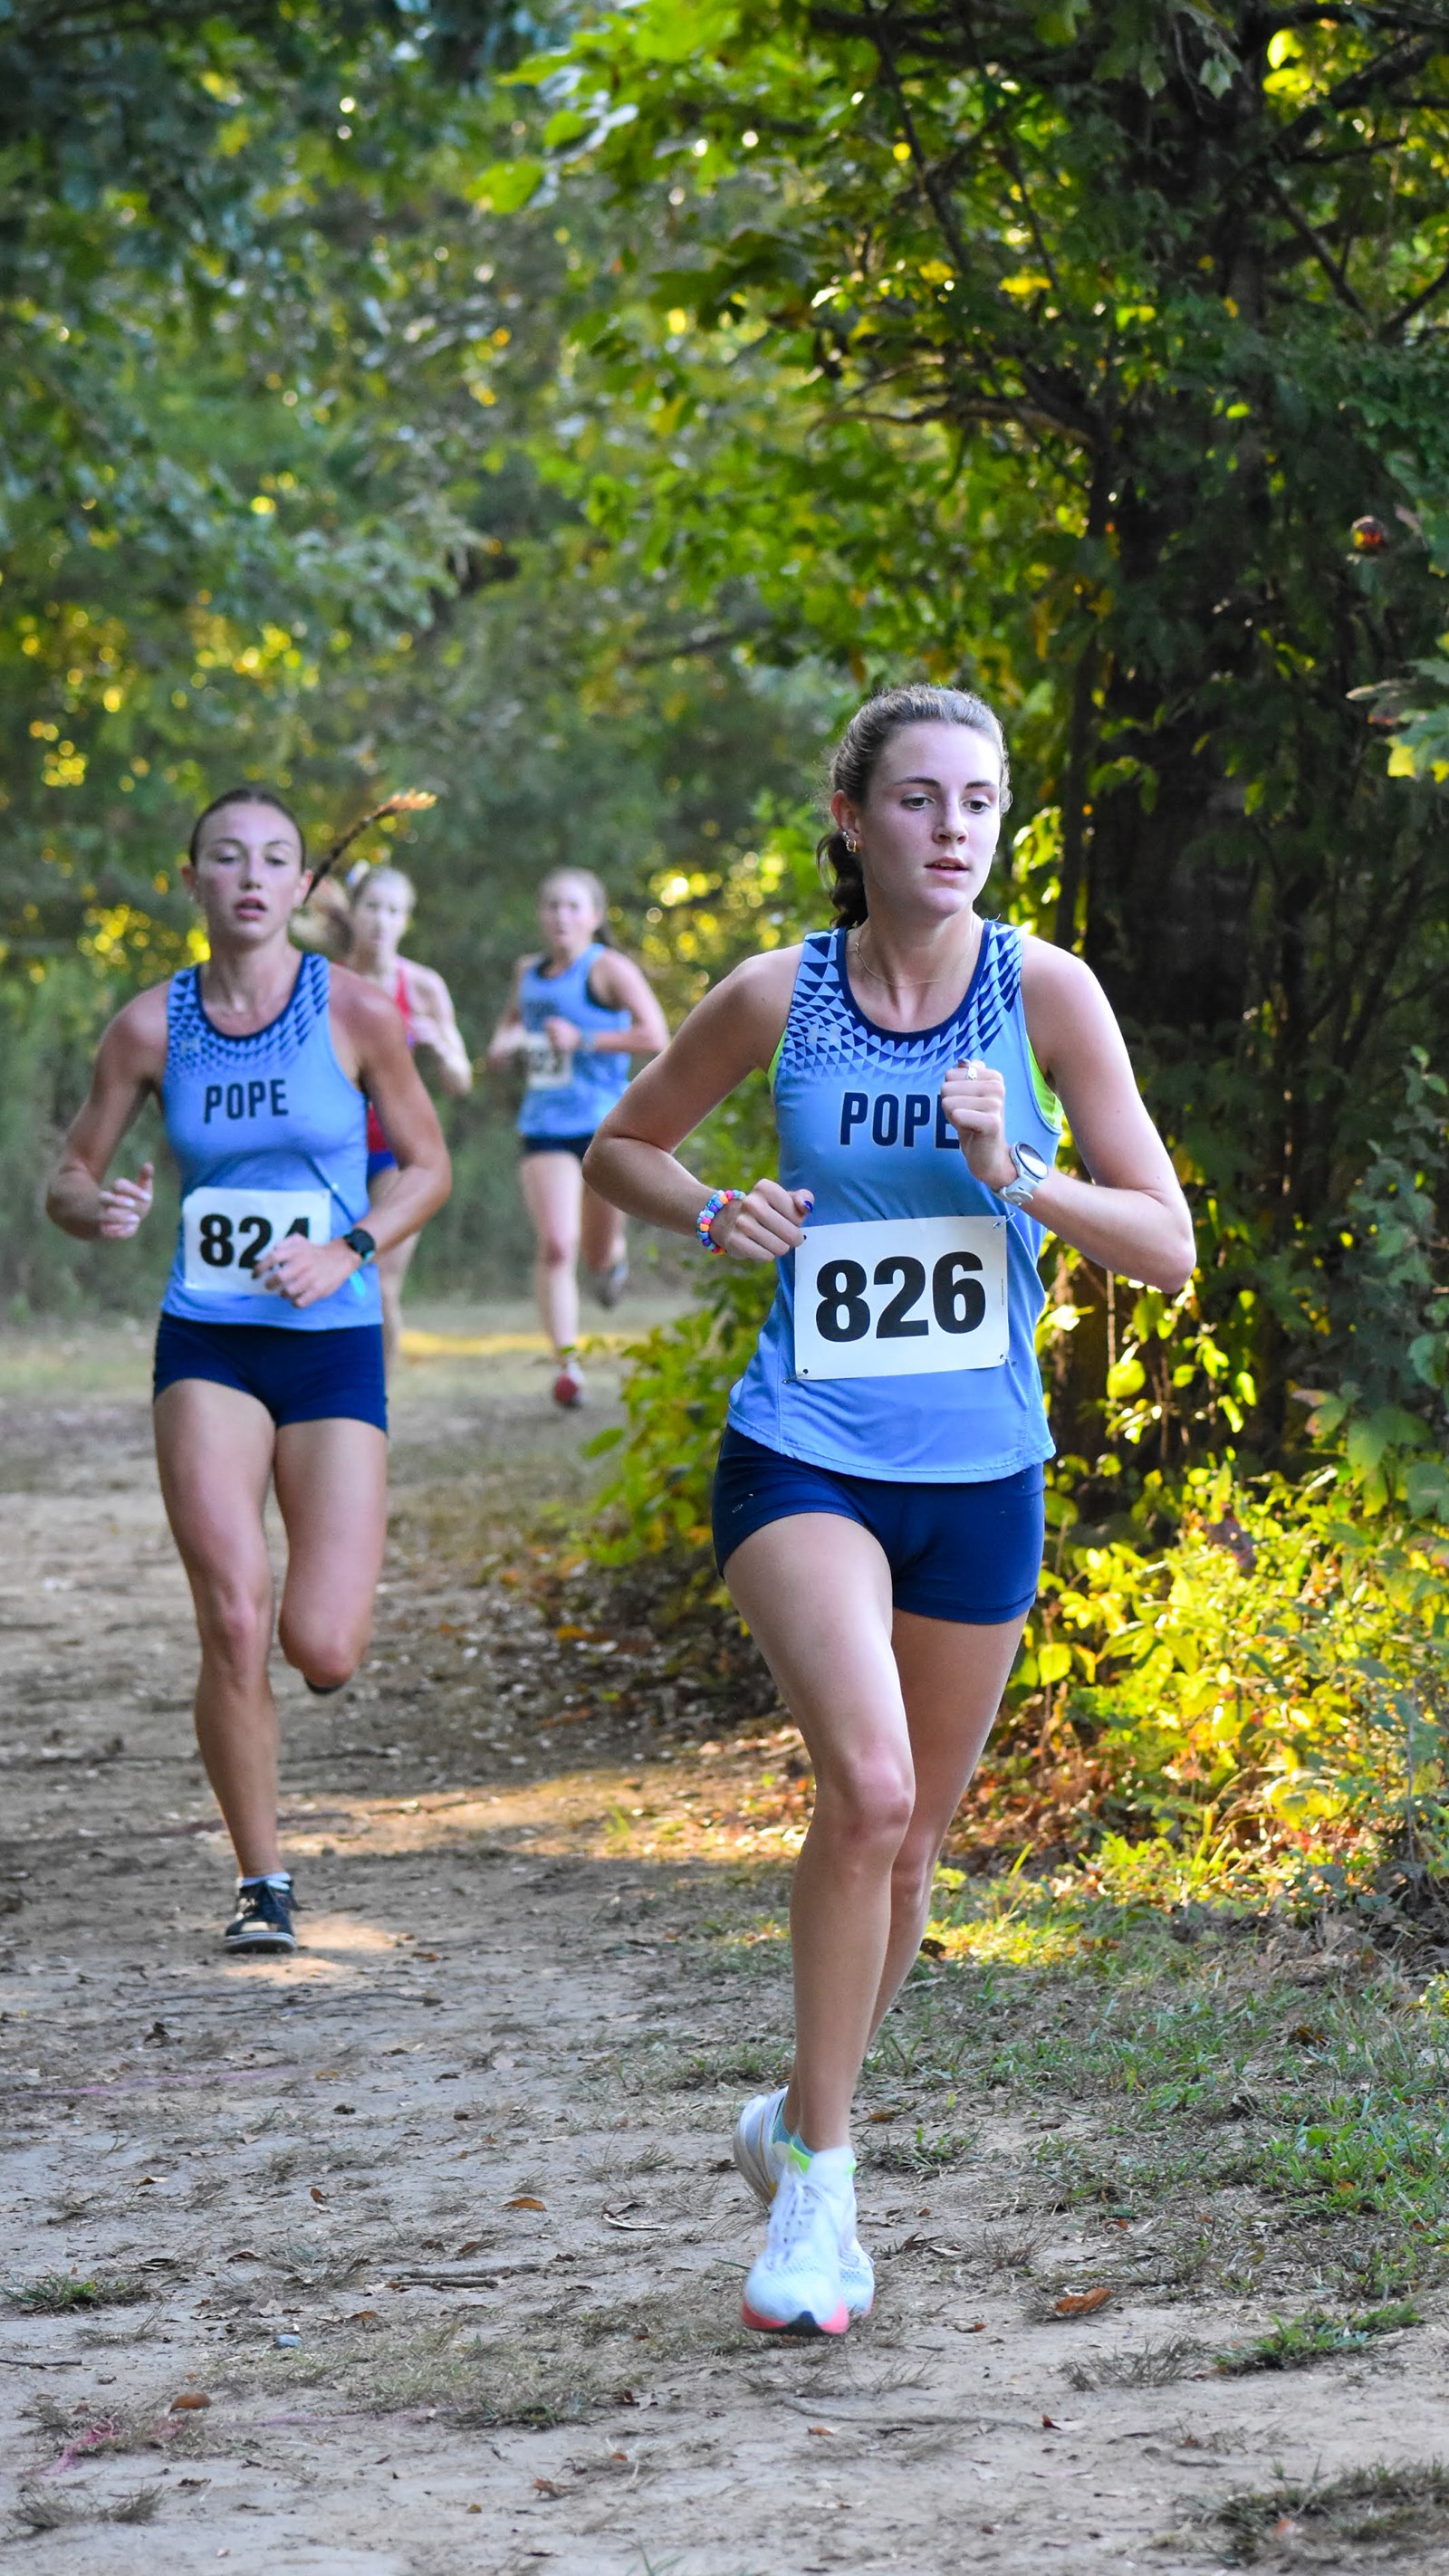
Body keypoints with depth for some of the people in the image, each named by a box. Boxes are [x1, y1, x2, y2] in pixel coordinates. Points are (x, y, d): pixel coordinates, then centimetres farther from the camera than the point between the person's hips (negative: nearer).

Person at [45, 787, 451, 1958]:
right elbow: (70, 1177, 8)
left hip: (335, 1347, -1)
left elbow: (428, 1166, 5)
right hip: (207, 1346, 1)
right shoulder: (153, 1025, 0)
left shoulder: (354, 1012, -4)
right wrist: (97, 1209, -16)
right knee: (234, 1625, -14)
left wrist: (347, 1251, -13)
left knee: (323, 1654, -8)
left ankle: (338, 1584, 32)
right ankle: (263, 1883, 4)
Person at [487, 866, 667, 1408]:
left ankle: (614, 1254, 49)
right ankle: (567, 1363, -16)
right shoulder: (529, 972, 11)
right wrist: (505, 1042, 8)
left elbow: (655, 1037, -17)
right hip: (545, 1129, 3)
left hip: (607, 1125, -3)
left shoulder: (608, 969, -6)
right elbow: (513, 1022, 32)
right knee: (555, 1245, -16)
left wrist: (583, 1041, -18)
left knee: (599, 1257, 10)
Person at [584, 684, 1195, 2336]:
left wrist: (1014, 1173, -20)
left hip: (980, 1474, 2)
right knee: (867, 1785, -23)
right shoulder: (777, 998, -4)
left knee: (908, 1834, 13)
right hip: (802, 1459, -2)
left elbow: (1166, 1248, -4)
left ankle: (802, 2116, 38)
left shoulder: (1045, 992, -4)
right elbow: (618, 1149, 13)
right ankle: (818, 2177, -10)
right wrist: (714, 1215, -7)